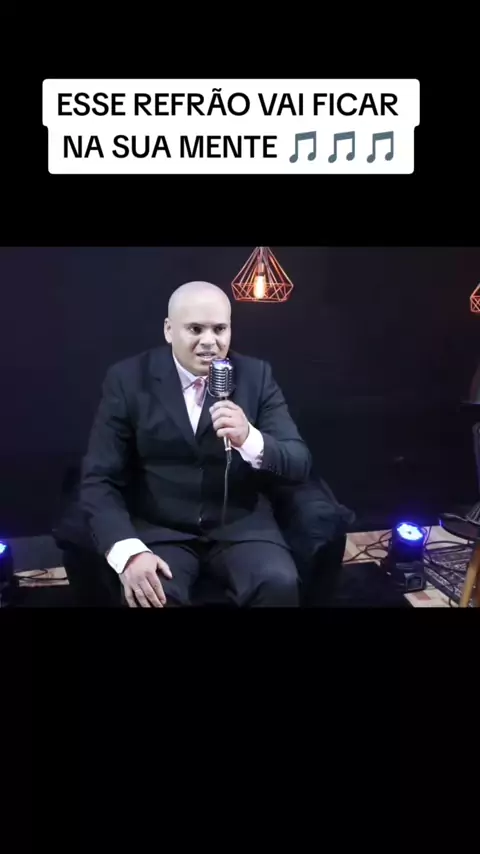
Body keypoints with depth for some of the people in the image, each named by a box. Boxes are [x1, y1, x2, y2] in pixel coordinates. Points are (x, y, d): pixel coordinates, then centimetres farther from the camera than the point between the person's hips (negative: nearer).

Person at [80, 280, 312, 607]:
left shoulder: (256, 375, 0)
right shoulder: (128, 379, -4)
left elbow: (300, 464, -4)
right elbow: (99, 479, -7)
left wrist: (250, 439, -26)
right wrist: (129, 551, -24)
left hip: (242, 524, 2)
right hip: (159, 529, -1)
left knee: (280, 584, -25)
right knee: (150, 594, -30)